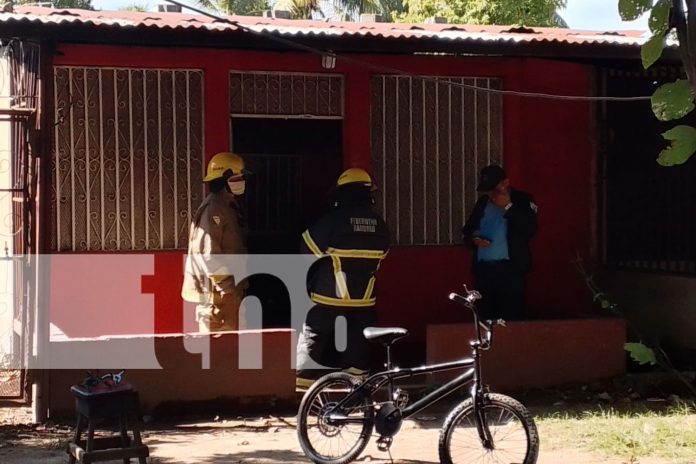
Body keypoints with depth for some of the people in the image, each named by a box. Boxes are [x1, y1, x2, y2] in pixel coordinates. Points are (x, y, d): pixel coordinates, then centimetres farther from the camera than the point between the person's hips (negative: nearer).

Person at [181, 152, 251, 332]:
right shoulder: (213, 210, -16)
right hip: (218, 292, -10)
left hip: (230, 291, 10)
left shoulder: (229, 208, 16)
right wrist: (227, 286, -20)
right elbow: (207, 254, -23)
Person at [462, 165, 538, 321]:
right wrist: (474, 240, -2)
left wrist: (508, 207, -11)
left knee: (511, 318, -9)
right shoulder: (482, 202, 17)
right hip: (483, 269, 5)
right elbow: (467, 232, 21)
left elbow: (530, 230, -13)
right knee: (485, 317, 4)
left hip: (510, 269, -5)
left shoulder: (523, 200, 2)